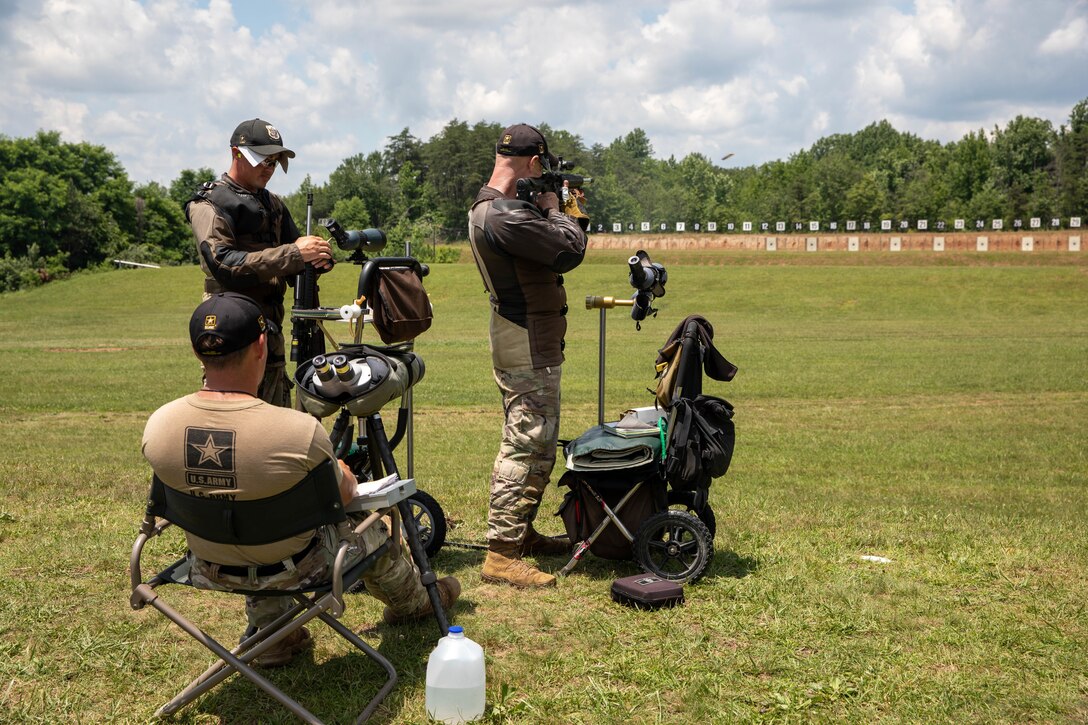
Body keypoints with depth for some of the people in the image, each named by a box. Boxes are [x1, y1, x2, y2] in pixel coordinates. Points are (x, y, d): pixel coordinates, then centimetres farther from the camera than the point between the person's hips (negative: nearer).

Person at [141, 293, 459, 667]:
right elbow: (343, 495, -12)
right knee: (369, 528, 26)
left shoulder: (156, 426, -19)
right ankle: (413, 601, 54)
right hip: (290, 569, -3)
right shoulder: (299, 431, -32)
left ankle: (273, 637, 40)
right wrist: (341, 470, 13)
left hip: (210, 571, 4)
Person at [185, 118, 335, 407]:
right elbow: (223, 265, -21)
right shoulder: (209, 203, -6)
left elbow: (292, 269, 17)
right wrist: (294, 254, -26)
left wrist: (319, 259, -8)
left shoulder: (273, 204, 17)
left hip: (271, 332, 8)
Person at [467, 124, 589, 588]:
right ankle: (501, 556, -6)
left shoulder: (485, 208, 11)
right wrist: (555, 208, -6)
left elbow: (545, 244, 19)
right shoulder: (506, 215, -23)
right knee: (527, 447, -9)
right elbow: (570, 250, -22)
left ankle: (521, 533, 30)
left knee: (535, 445, 19)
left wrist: (549, 211, 7)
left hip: (524, 342, 11)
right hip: (529, 346, -11)